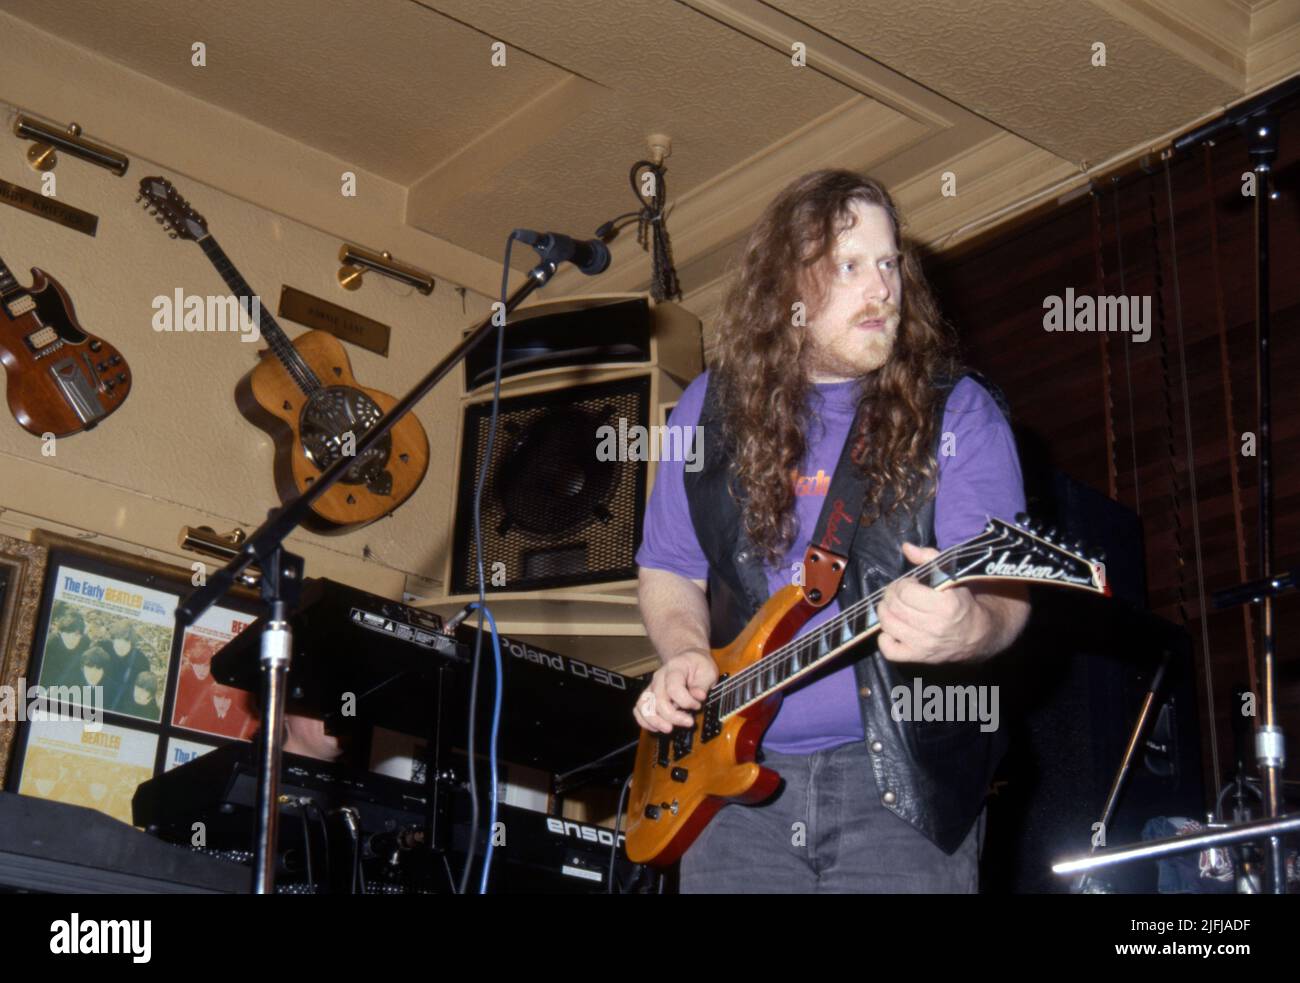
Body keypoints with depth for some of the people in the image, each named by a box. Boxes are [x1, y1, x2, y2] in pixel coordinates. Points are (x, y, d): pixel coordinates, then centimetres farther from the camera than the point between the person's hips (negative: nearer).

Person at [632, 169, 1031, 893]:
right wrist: (684, 652, -3)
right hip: (736, 778, 3)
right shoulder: (712, 408, 9)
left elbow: (1007, 593, -9)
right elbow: (667, 570, 17)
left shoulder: (958, 411, 0)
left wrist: (965, 628, -32)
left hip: (902, 782, -2)